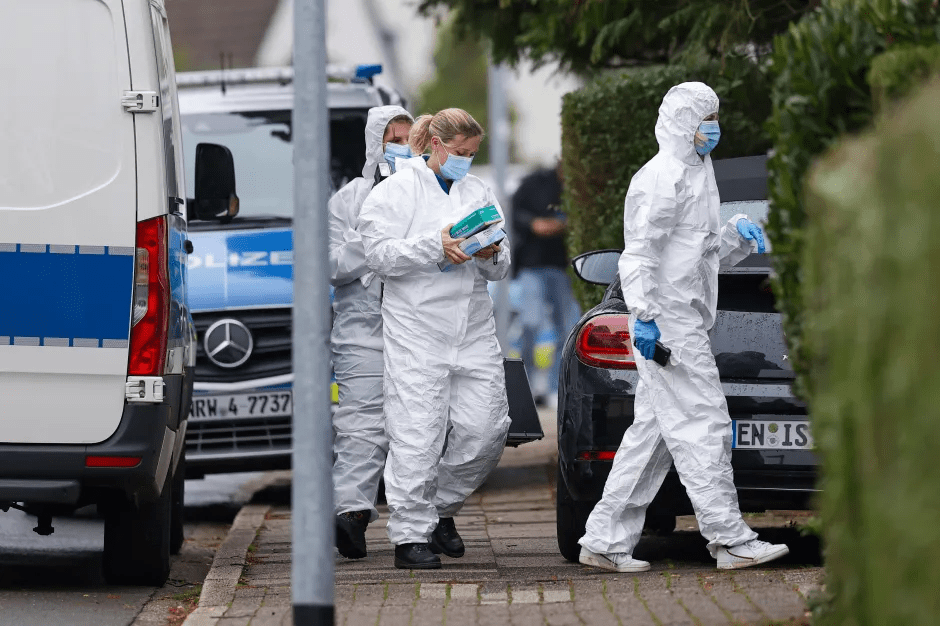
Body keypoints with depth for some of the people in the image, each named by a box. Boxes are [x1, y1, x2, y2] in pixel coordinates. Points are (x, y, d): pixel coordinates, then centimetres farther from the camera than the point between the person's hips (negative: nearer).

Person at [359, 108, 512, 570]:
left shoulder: (479, 192, 17)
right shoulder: (398, 190, 1)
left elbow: (501, 268, 17)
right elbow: (380, 255, -10)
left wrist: (491, 257, -6)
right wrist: (437, 245, -19)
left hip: (474, 331, 5)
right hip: (417, 330, -5)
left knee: (485, 428, 0)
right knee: (417, 434, -7)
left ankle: (442, 508, 22)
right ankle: (410, 535, -2)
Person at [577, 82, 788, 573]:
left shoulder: (695, 175, 21)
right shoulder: (662, 178, -11)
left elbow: (706, 251, 28)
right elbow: (640, 250, -17)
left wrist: (736, 234, 9)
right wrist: (645, 314, -24)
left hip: (686, 320, 10)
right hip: (668, 321, -10)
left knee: (653, 432, 9)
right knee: (702, 425, -9)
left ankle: (606, 541, 10)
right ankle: (729, 539, -8)